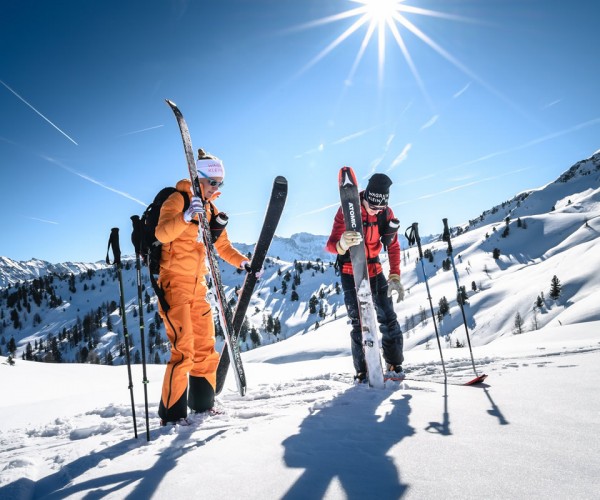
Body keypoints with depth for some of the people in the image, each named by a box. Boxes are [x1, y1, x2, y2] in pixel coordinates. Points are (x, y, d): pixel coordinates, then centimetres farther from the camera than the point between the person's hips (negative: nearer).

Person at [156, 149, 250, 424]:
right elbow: (162, 233, -23)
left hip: (198, 285, 7)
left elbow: (223, 246, 19)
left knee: (205, 346, 12)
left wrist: (243, 261, 2)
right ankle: (171, 411, 0)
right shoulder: (178, 199, -7)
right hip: (173, 282, -7)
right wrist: (187, 215, -38)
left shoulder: (212, 211, 14)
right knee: (183, 348, -12)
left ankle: (202, 402, 26)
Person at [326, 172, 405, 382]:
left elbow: (393, 247, 3)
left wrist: (395, 277, -6)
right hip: (351, 272, -4)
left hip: (375, 271, 4)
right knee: (360, 322, -8)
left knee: (388, 319, 1)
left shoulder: (387, 214, -7)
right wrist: (342, 244, -50)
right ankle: (362, 371, 5)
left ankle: (395, 364, 17)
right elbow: (331, 245, -26)